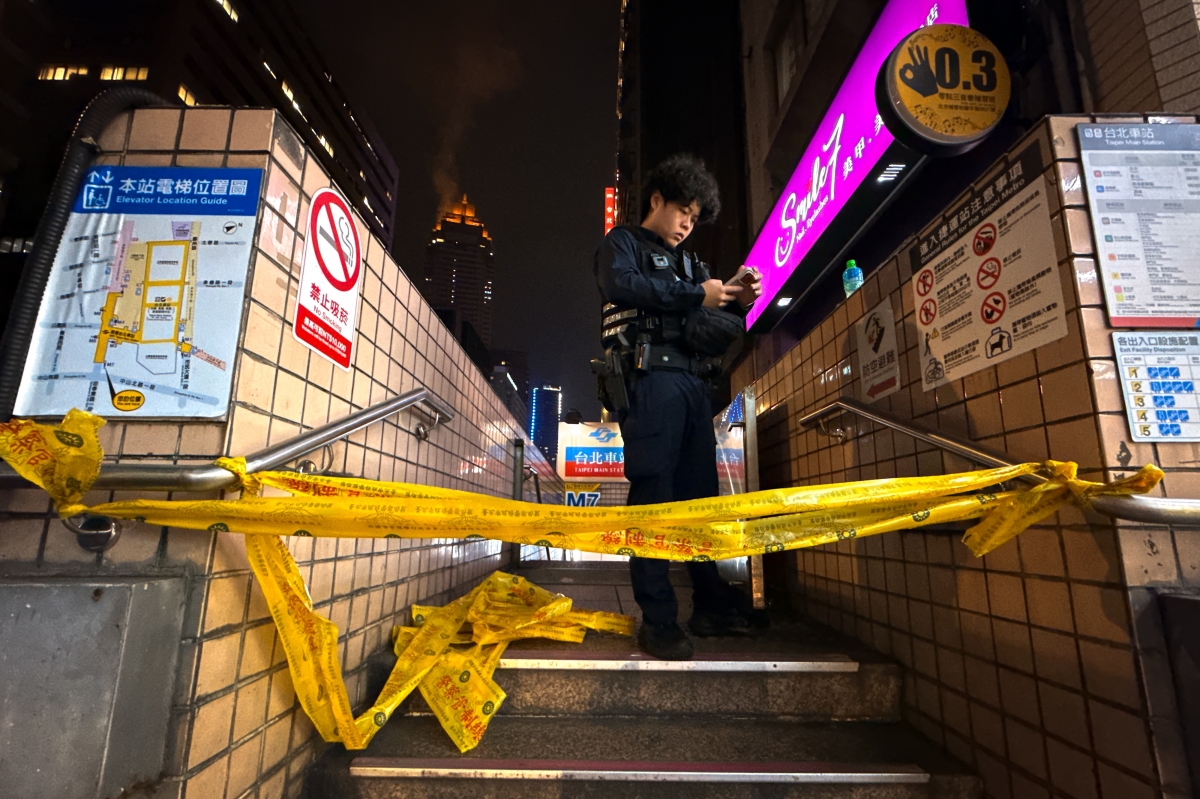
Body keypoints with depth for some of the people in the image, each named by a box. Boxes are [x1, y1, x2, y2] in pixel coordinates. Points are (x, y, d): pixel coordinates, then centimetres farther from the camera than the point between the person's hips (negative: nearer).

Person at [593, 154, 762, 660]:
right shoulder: (623, 243, 12)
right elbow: (620, 284, -12)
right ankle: (657, 620, -4)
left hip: (692, 383, 7)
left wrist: (739, 302, 7)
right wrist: (695, 294, -12)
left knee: (701, 494, 6)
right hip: (650, 377, -7)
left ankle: (711, 608, 13)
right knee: (653, 492, -9)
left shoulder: (687, 263, 31)